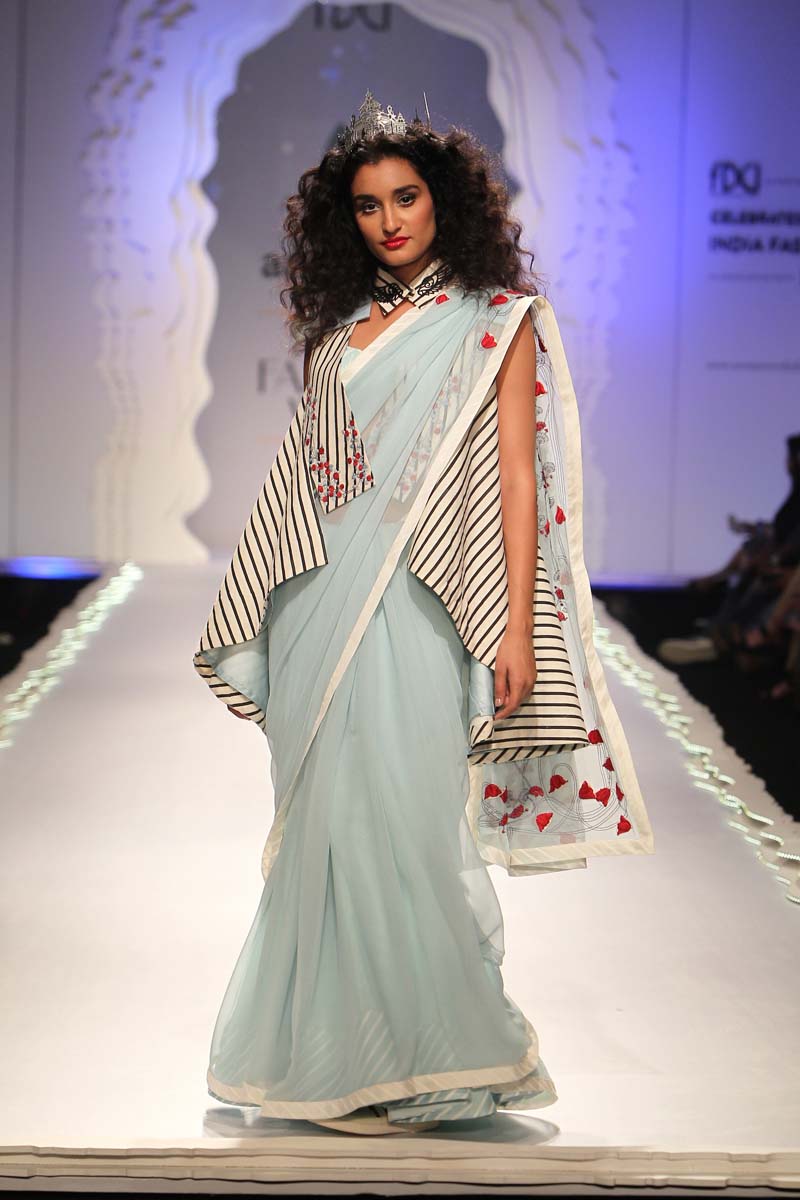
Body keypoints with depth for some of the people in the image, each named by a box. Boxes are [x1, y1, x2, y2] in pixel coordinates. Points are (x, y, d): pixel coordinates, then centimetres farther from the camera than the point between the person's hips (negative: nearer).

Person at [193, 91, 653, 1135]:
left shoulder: (495, 320, 3)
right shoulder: (340, 328, 17)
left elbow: (517, 480, -3)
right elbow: (306, 477, 17)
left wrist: (517, 627, -12)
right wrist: (259, 618, 13)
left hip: (415, 610, -5)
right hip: (318, 609, 5)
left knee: (396, 822, -8)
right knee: (325, 826, 6)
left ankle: (414, 1069, 2)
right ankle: (329, 1058, 16)